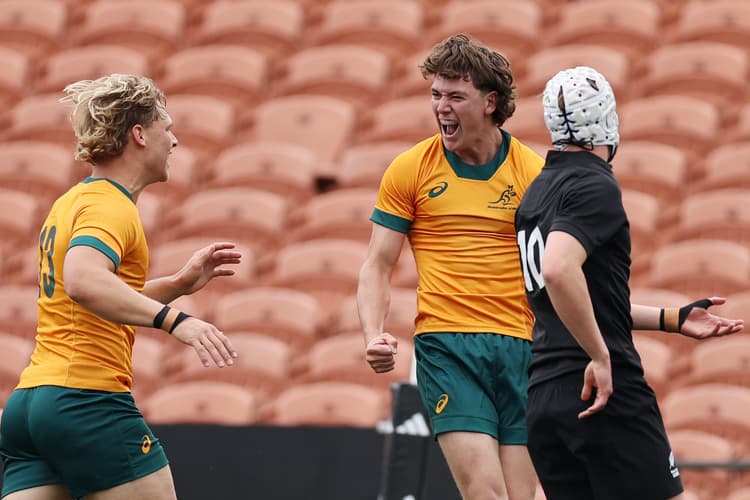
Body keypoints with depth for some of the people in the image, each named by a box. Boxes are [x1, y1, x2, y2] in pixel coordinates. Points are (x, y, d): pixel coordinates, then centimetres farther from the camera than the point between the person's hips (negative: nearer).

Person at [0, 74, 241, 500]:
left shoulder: (72, 201, 20)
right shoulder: (109, 207, -10)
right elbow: (82, 281, -31)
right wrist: (175, 319, -36)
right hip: (88, 402, -9)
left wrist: (179, 283, 21)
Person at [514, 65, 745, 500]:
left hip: (541, 400, 9)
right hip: (607, 397, -9)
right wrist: (600, 357, -21)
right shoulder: (595, 186, -9)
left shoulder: (537, 191, 19)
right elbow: (559, 270, -27)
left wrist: (672, 318, 26)